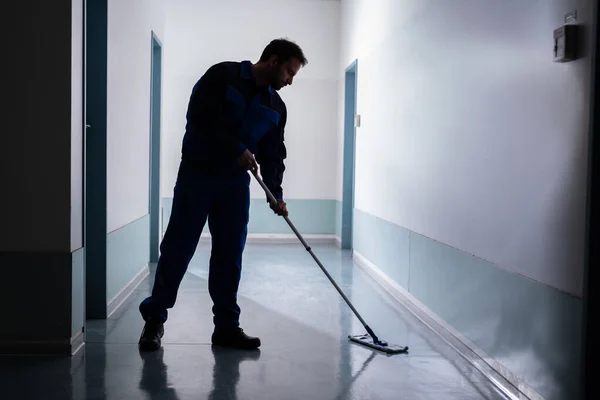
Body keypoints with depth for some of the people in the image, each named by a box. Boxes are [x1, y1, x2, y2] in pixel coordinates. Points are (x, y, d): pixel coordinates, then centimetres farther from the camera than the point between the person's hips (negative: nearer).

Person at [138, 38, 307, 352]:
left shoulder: (276, 107, 11)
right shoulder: (223, 75, -6)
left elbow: (273, 155, 10)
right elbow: (200, 114, -18)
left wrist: (275, 193, -3)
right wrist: (236, 150, -18)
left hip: (236, 183, 5)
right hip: (197, 174, -5)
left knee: (230, 255, 4)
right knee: (177, 248, -3)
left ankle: (226, 326, 13)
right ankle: (154, 319, 10)